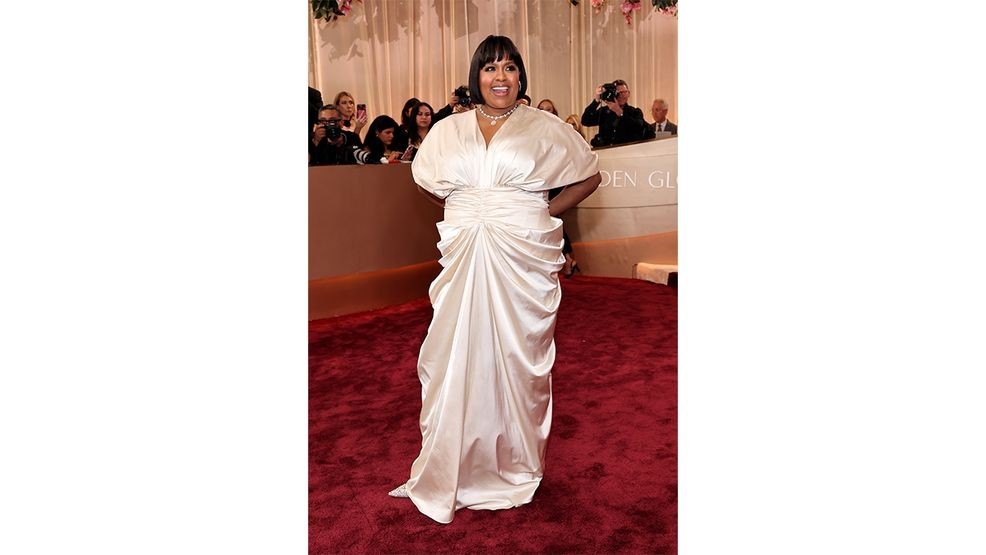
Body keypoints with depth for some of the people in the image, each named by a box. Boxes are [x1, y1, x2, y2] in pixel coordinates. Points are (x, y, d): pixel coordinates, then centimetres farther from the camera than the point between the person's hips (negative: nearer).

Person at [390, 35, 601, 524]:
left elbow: (590, 175, 11)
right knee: (457, 356, 3)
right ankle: (455, 466, 18)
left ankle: (517, 466, 22)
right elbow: (426, 182, 24)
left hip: (524, 258, -2)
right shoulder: (448, 129, 10)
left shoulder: (544, 127, 4)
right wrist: (466, 211, 14)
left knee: (519, 355, 5)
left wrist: (546, 212, 4)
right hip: (464, 258, 2)